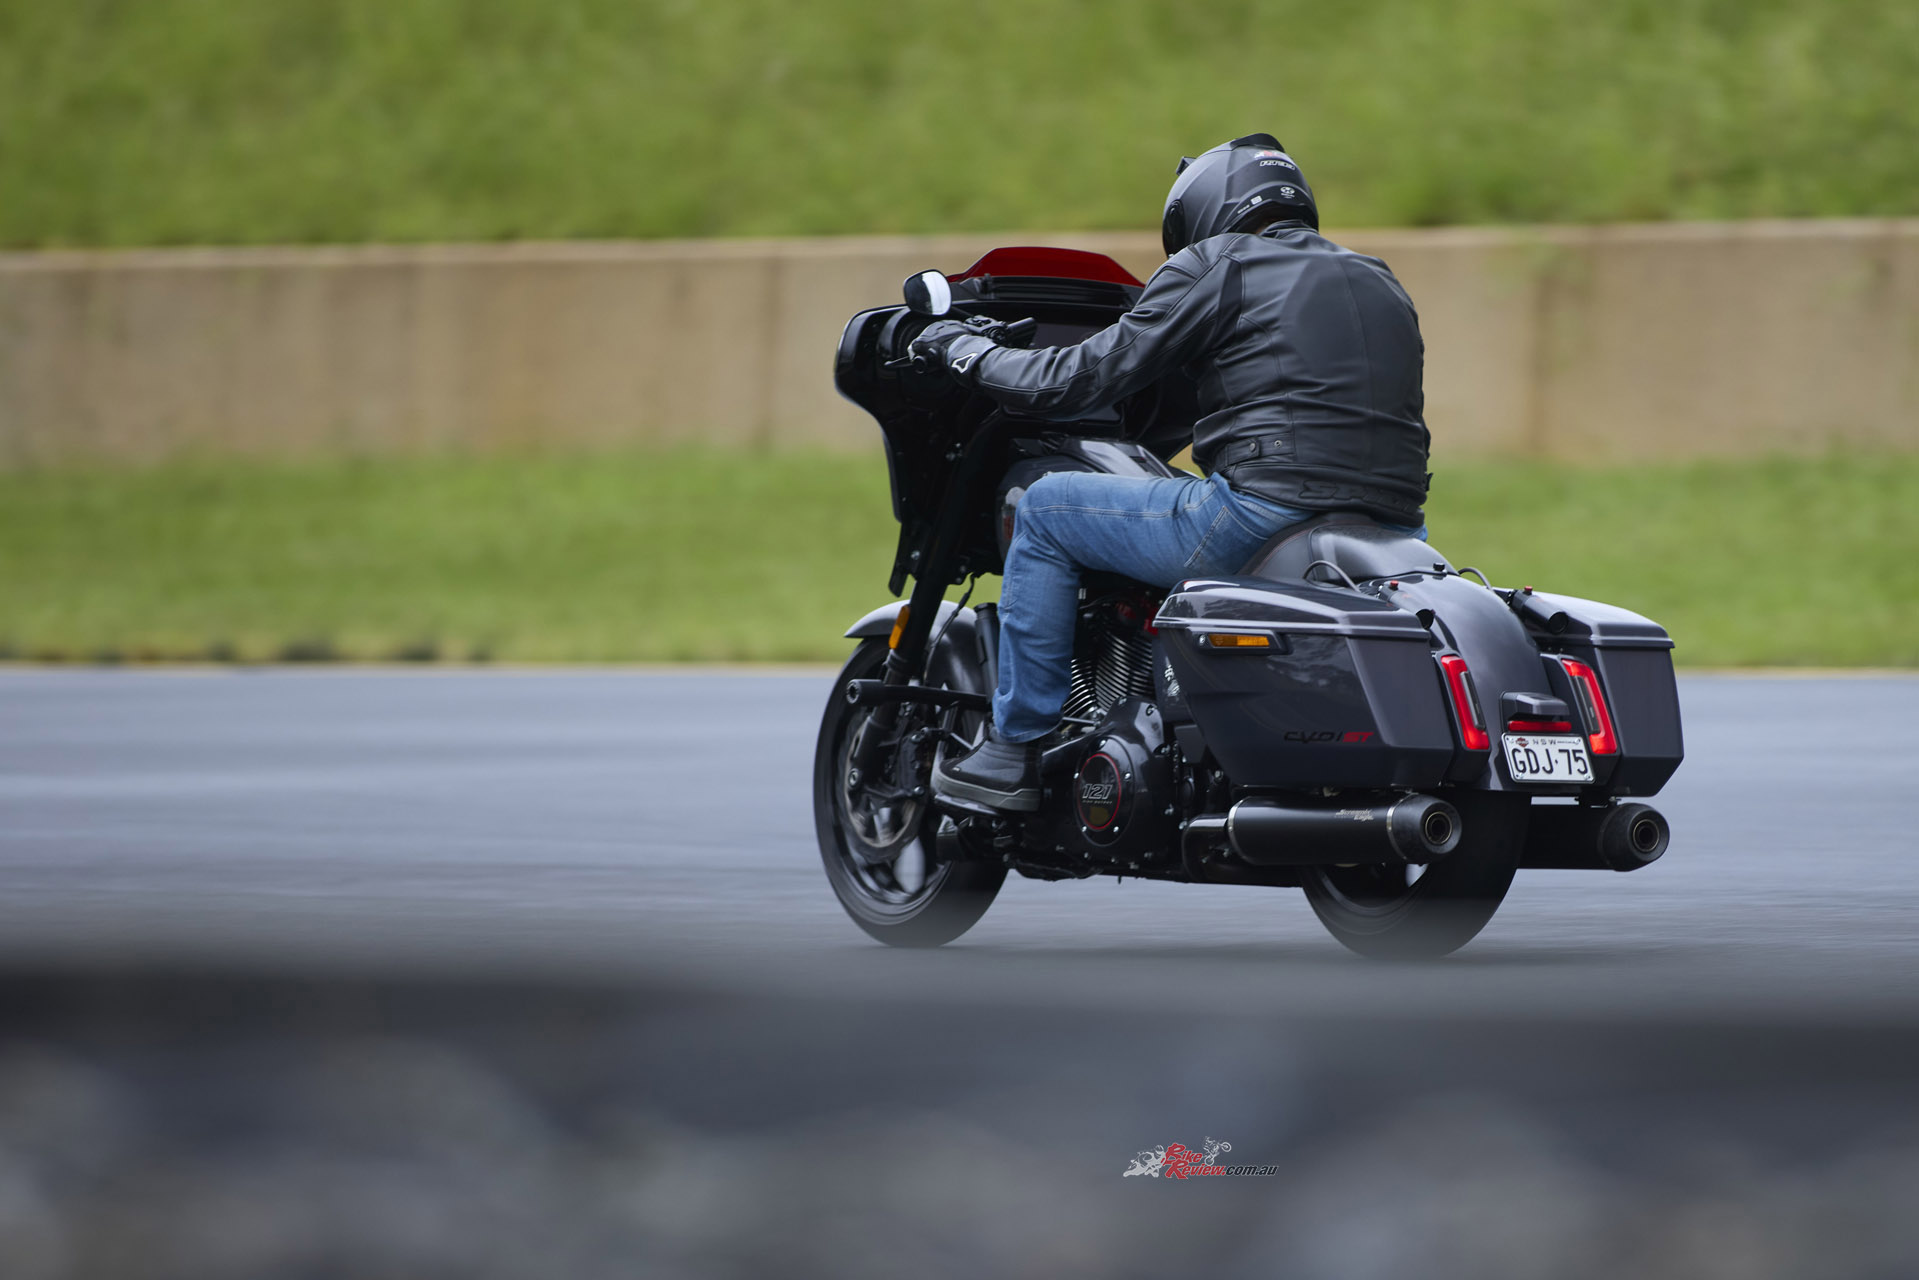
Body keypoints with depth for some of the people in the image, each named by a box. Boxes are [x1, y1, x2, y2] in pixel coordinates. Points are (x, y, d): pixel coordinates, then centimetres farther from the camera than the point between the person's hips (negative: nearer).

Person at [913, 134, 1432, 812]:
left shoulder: (1215, 265, 4)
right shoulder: (1381, 283, 25)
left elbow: (1086, 378, 2)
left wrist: (966, 350, 18)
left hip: (1265, 514, -7)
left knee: (1047, 508, 12)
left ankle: (1013, 750, 13)